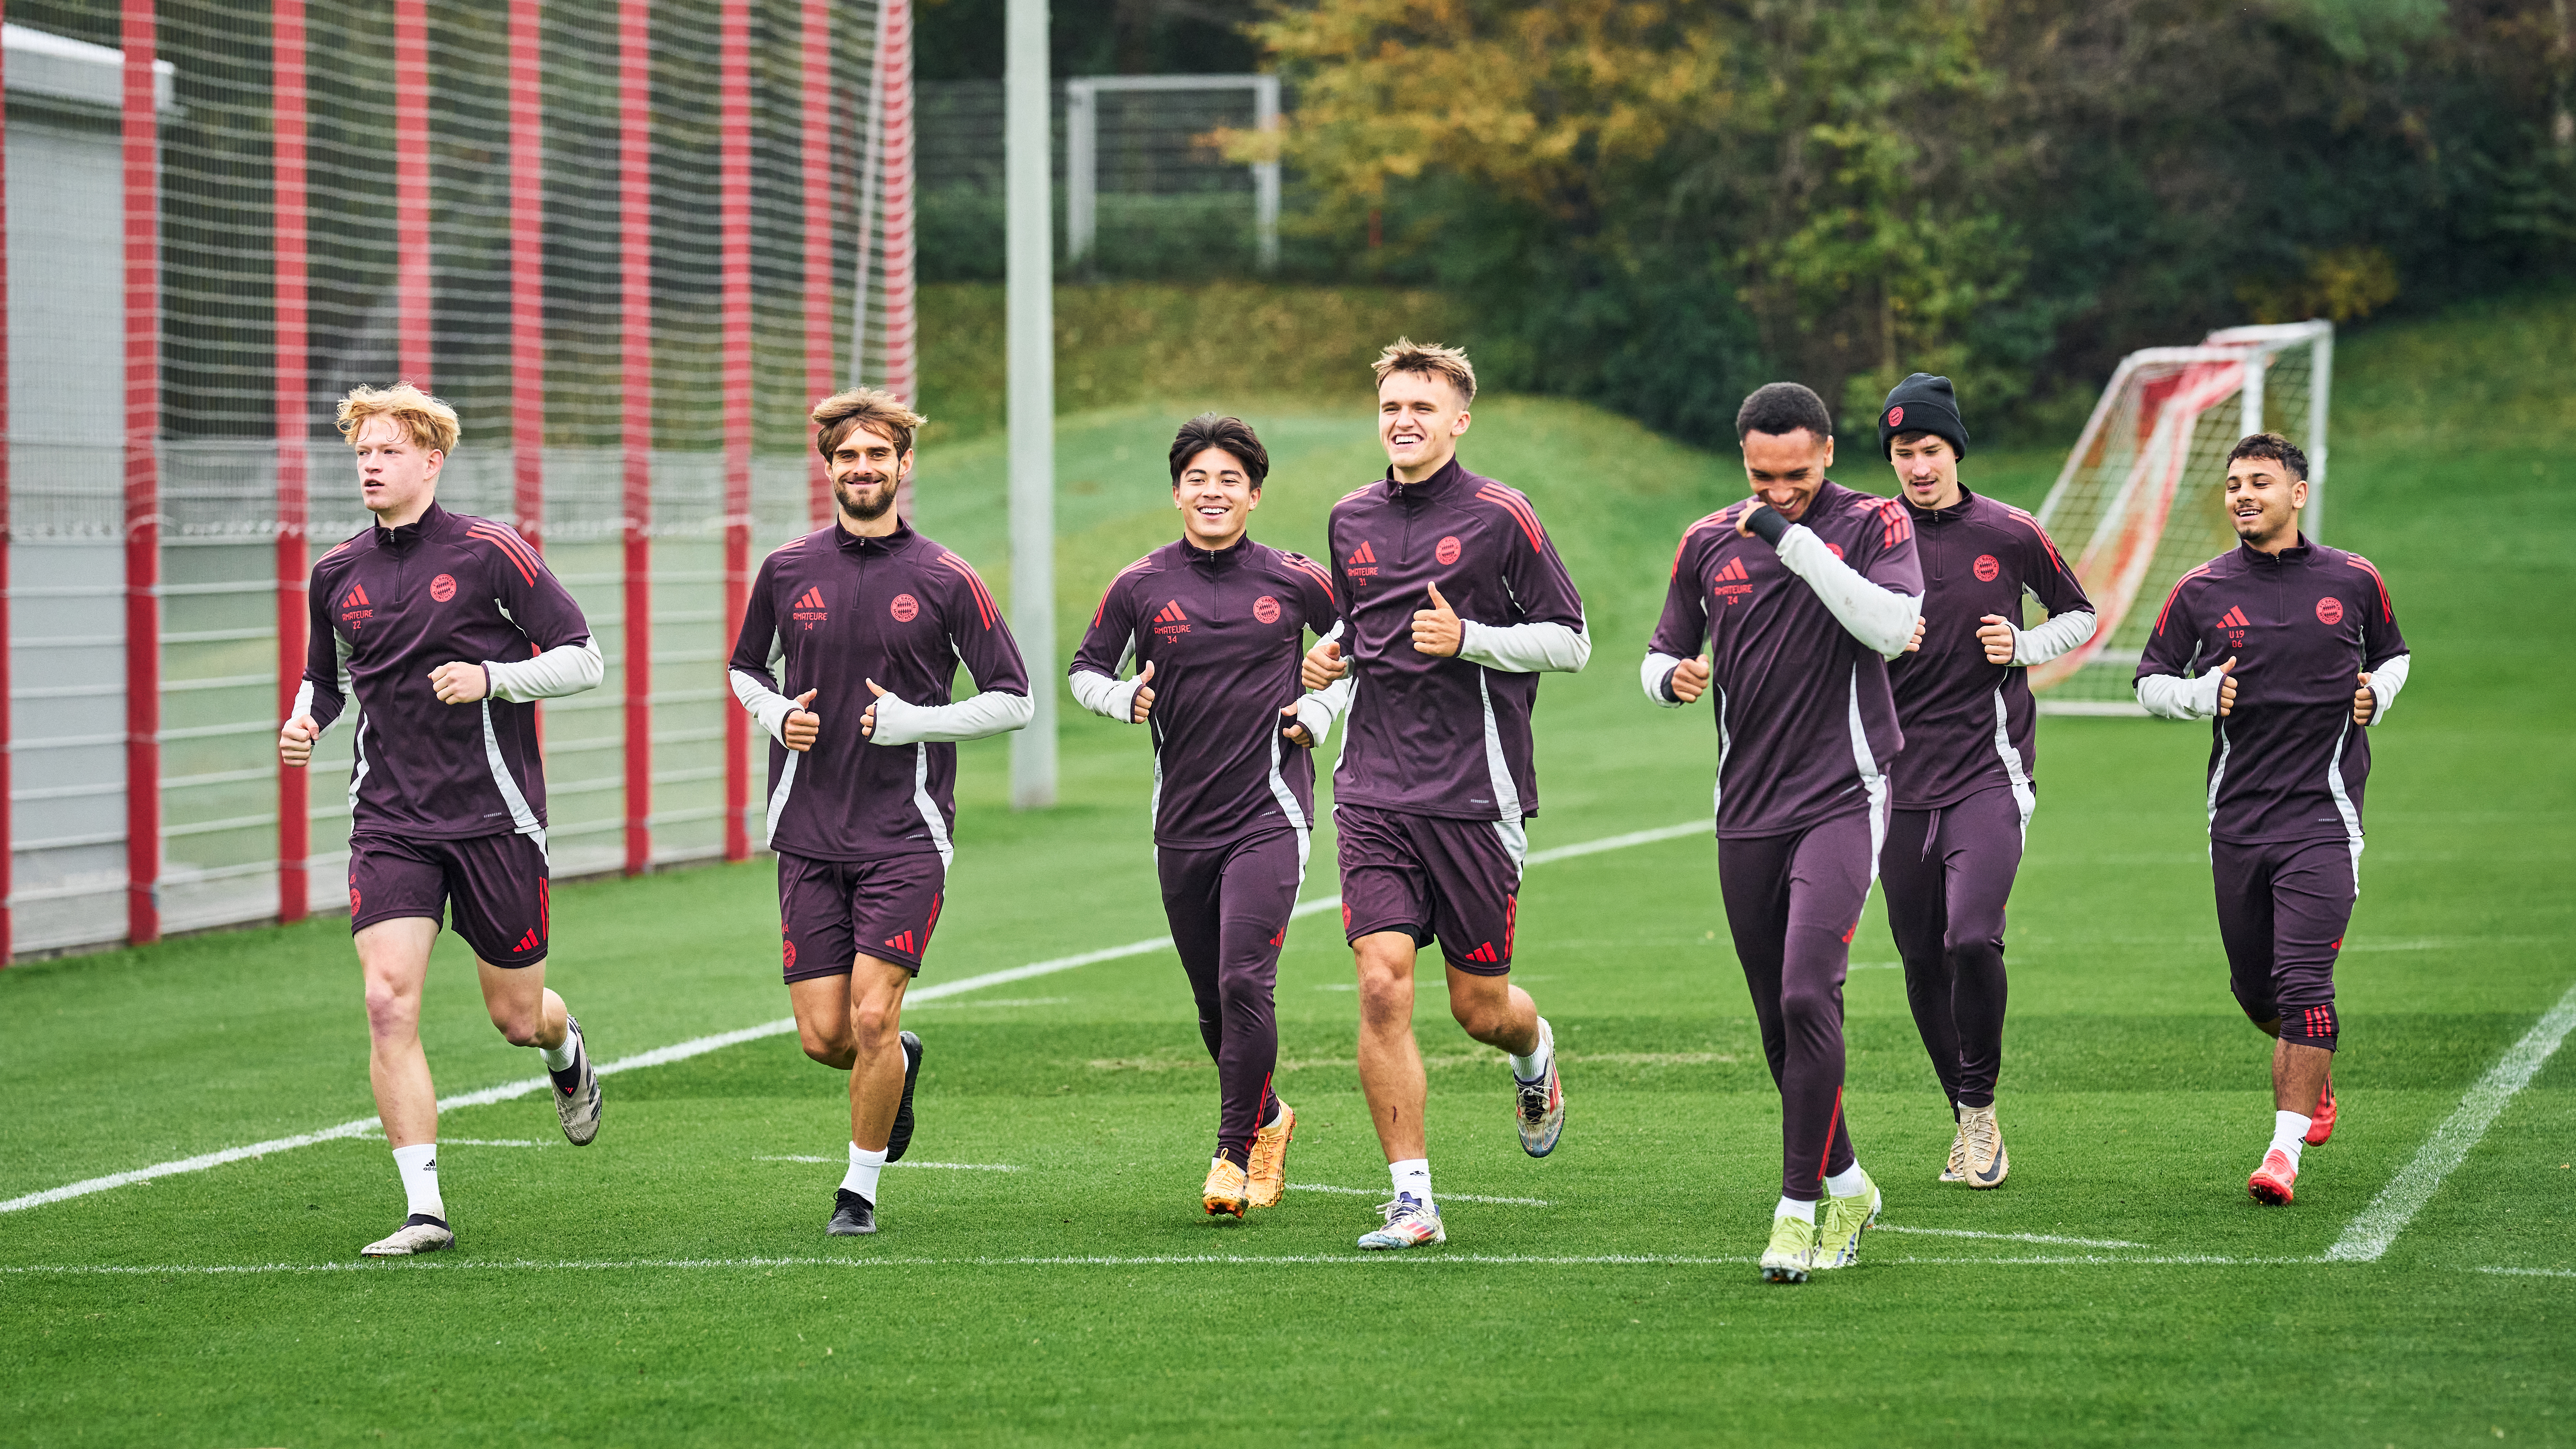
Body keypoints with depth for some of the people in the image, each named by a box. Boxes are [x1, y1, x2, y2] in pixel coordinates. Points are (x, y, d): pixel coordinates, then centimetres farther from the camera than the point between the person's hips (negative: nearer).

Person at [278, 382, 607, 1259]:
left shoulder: (490, 553, -6)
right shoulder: (337, 576, 7)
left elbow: (583, 659, -5)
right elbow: (324, 677, 24)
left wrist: (491, 678, -20)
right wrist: (305, 723, 2)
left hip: (494, 816, -3)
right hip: (389, 821, 3)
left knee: (517, 1017, 7)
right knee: (389, 1003, -15)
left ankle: (567, 1056, 47)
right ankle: (424, 1211, -12)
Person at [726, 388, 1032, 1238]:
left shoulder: (946, 582, -2)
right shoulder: (787, 572, 6)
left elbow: (1013, 702, 1)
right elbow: (746, 668, 21)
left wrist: (912, 722, -12)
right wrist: (776, 715, -1)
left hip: (907, 835, -3)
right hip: (810, 835, 3)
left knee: (873, 1015, -12)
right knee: (823, 1036, -1)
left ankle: (861, 1188, 7)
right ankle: (900, 1067, 34)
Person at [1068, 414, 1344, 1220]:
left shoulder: (1295, 580, 0)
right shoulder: (1140, 587, 2)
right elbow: (1087, 669, 14)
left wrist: (1320, 713, 3)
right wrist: (1123, 698, -7)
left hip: (1269, 815, -3)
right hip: (1182, 826, 3)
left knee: (1244, 982, -18)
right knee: (1214, 1004, 9)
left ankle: (1235, 1153, -7)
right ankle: (1268, 1120, 35)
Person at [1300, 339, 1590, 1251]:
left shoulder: (1498, 517, -4)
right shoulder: (1352, 519, 11)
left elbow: (1571, 641, -2)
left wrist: (1468, 638, -15)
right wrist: (1334, 656, 5)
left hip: (1475, 792, -3)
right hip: (1374, 792, 3)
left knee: (1481, 1007, 4)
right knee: (1382, 984, -12)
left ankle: (1535, 1057, 43)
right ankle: (1413, 1200, -7)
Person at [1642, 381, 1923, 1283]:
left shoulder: (1872, 526, -2)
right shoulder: (1710, 544, 9)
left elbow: (1893, 628, -19)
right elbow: (1665, 652, 18)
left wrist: (1796, 542, -21)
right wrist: (1672, 676, -7)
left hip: (1841, 799, -5)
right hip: (1747, 811, 5)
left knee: (1807, 997, -19)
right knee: (1780, 1023, 7)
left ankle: (1800, 1204, -13)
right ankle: (1845, 1186, 24)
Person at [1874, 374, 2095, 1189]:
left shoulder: (2009, 535, 1)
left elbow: (2079, 616, 14)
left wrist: (2022, 648, -5)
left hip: (1990, 770, -2)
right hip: (1902, 778, 2)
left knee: (1973, 938, -20)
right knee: (1923, 962, 5)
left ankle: (1981, 1107, 0)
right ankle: (1967, 1122, 23)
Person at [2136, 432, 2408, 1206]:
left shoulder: (2354, 582, 3)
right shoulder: (2202, 590, 3)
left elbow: (2393, 655, 21)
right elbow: (2151, 679, 11)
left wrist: (2377, 694, 0)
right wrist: (2203, 693, -8)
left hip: (2322, 816, -3)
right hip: (2237, 817, 3)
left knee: (2302, 982, -15)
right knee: (2254, 989, 11)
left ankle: (2285, 1151, -13)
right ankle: (2312, 1073, 43)